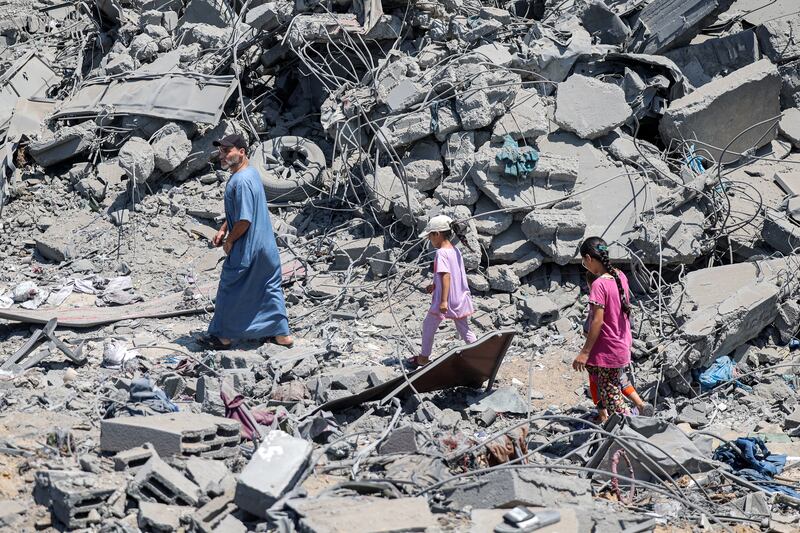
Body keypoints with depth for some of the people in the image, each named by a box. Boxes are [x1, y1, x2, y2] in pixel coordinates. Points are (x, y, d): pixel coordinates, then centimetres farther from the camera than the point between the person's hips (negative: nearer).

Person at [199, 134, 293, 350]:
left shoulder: (241, 181, -25)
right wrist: (223, 230, 15)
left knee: (230, 289, 6)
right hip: (265, 245, 10)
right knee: (269, 288, 15)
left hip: (246, 249, -9)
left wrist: (229, 240, -12)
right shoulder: (250, 172, 8)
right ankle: (282, 334, 20)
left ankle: (223, 336, 18)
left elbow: (244, 220, -26)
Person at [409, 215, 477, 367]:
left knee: (428, 326, 12)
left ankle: (424, 358, 22)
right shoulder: (455, 250, 8)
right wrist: (435, 285, 20)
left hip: (445, 301, -7)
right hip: (461, 300, 7)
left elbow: (446, 276, -26)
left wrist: (443, 301, -28)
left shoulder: (441, 253, -18)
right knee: (465, 330, 14)